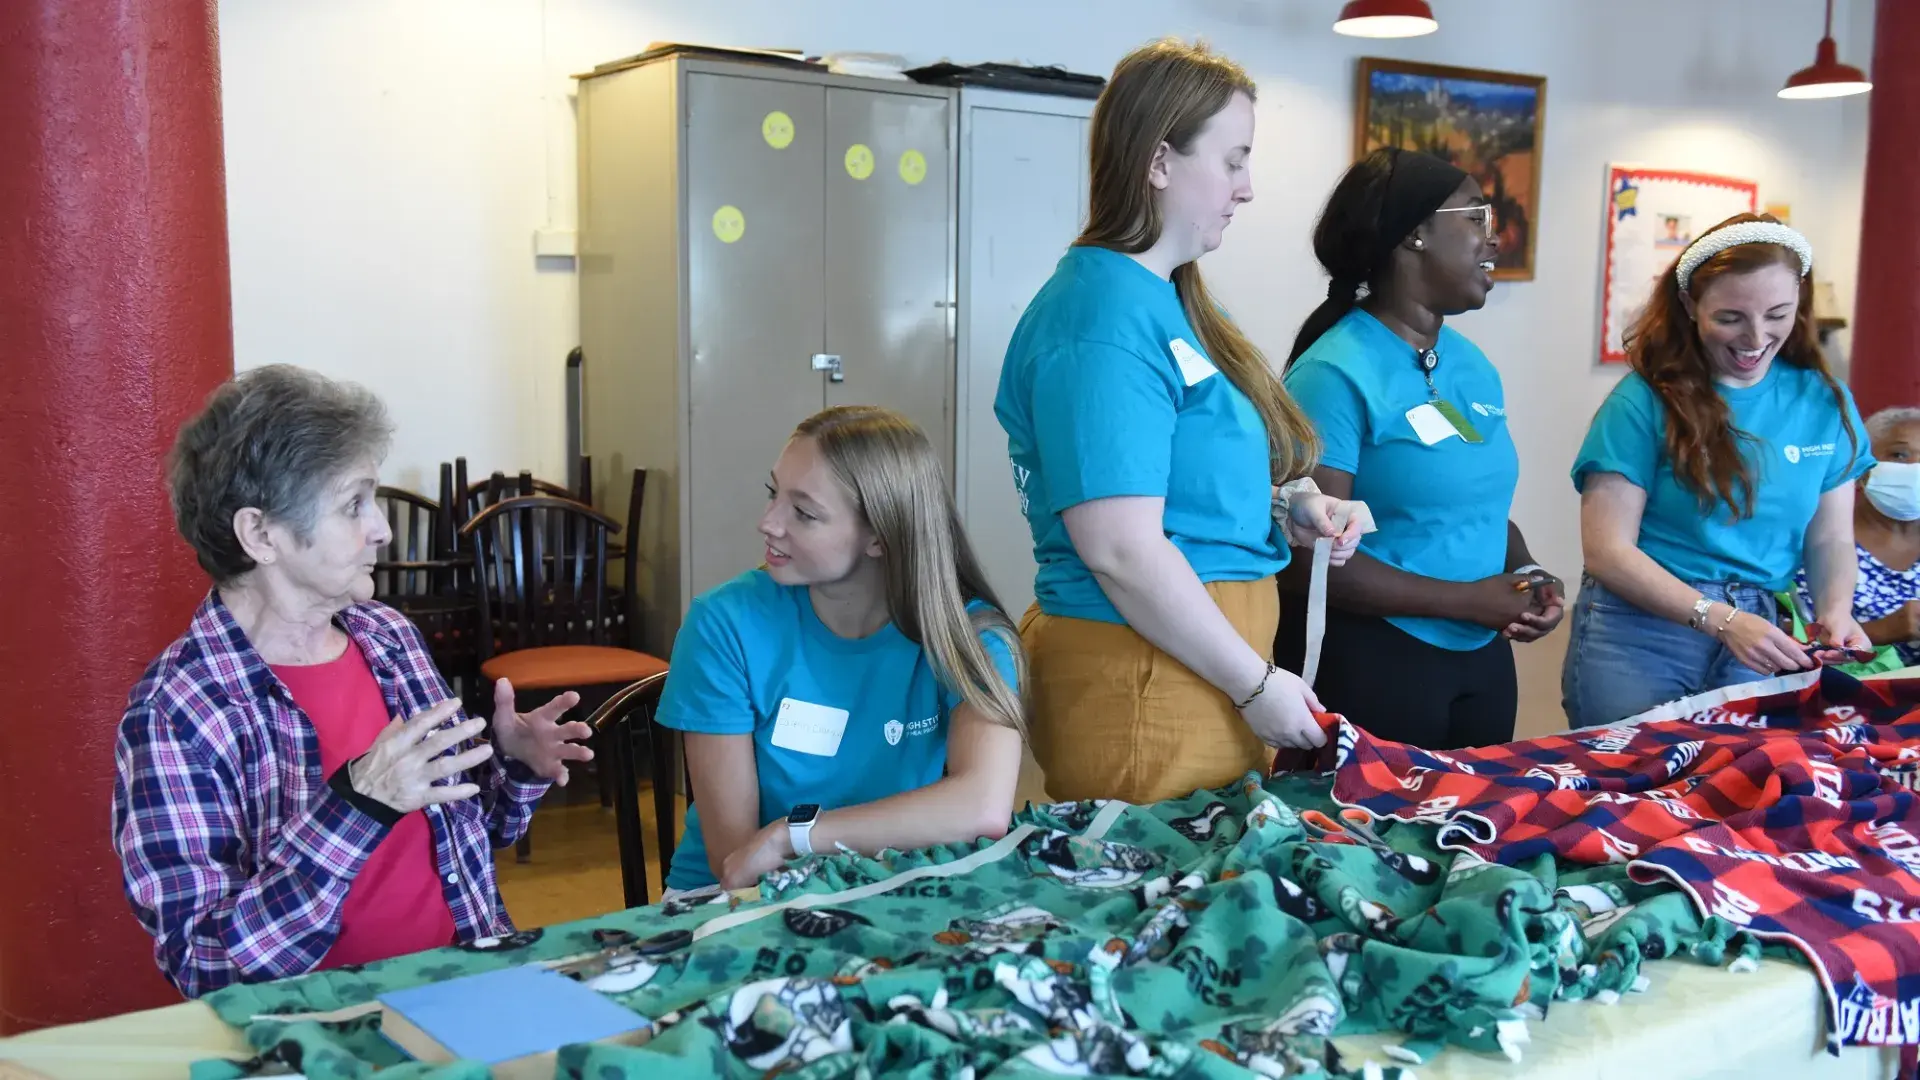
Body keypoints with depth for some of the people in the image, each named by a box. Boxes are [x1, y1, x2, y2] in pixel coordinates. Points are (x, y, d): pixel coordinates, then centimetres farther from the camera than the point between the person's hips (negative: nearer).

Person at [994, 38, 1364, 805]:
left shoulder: (1161, 299, 11)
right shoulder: (1104, 316, -19)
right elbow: (1122, 551, -24)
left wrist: (1284, 509, 6)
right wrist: (1256, 683, -16)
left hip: (1199, 662, 10)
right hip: (1147, 677, -10)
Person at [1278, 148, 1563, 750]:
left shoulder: (1473, 367, 7)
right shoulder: (1336, 373, -17)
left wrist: (1529, 577, -1)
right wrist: (1469, 600, -18)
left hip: (1485, 657, 8)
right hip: (1373, 661, -8)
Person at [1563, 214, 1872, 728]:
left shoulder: (1823, 402, 4)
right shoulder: (1644, 401, -9)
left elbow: (1830, 537, 11)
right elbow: (1608, 549, -12)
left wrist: (1835, 610, -10)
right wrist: (1721, 619, -21)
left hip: (1754, 634, 4)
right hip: (1639, 634, -3)